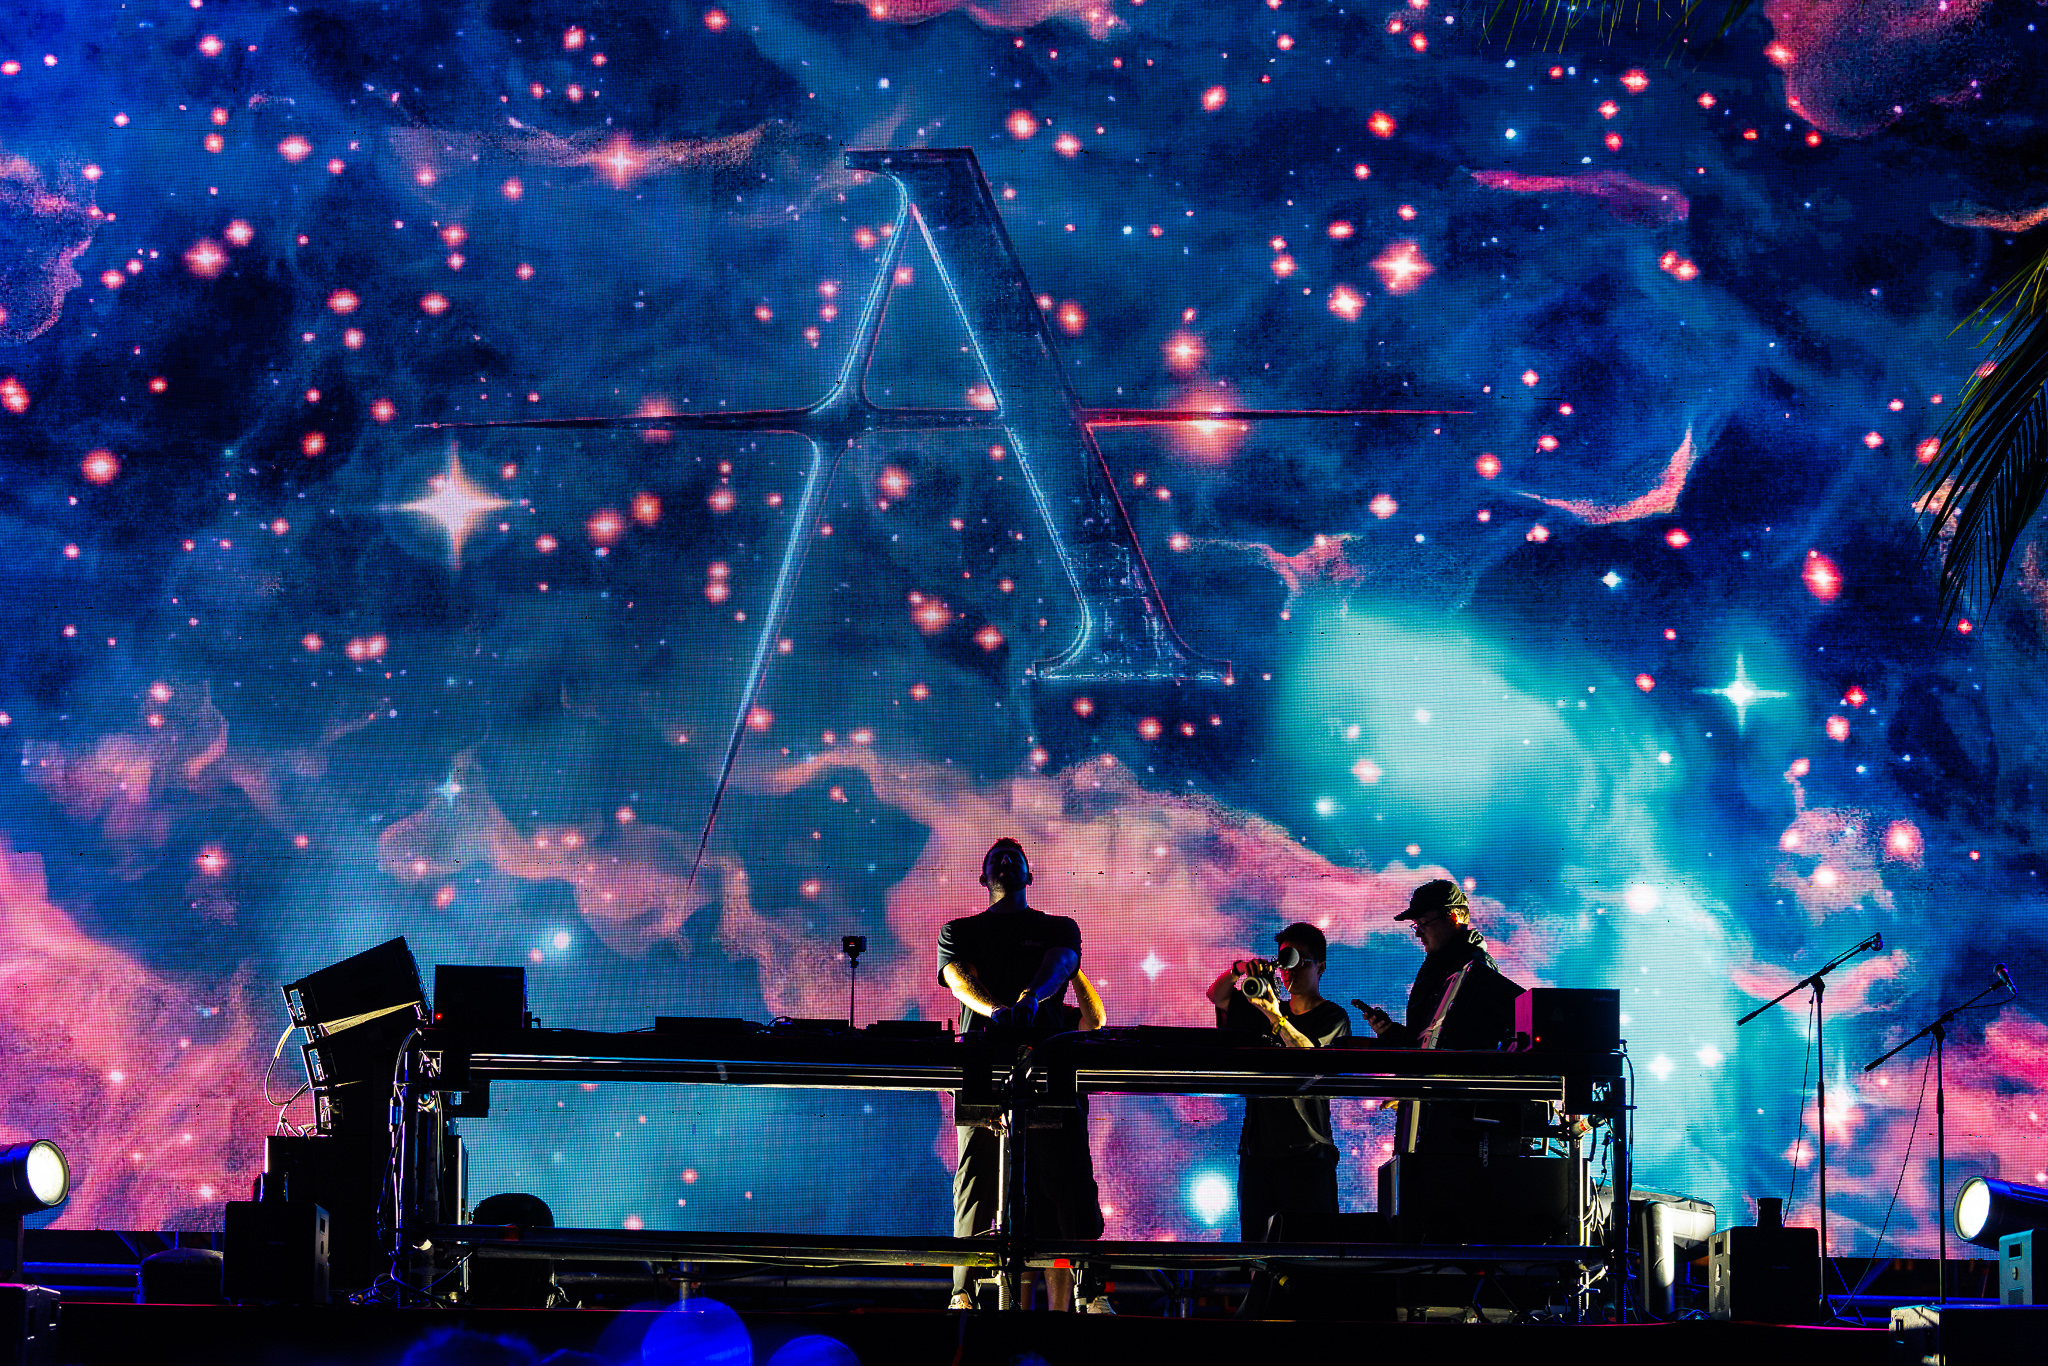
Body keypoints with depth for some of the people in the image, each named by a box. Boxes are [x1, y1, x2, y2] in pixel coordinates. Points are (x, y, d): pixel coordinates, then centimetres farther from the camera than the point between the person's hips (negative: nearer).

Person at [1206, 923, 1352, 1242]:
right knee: (1254, 1245, 3)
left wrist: (1276, 1018, -20)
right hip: (1257, 1149, 5)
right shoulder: (1264, 1009, 19)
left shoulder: (1333, 1018, 2)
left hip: (1307, 1154, -5)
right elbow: (1216, 995, 13)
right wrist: (1239, 970, -7)